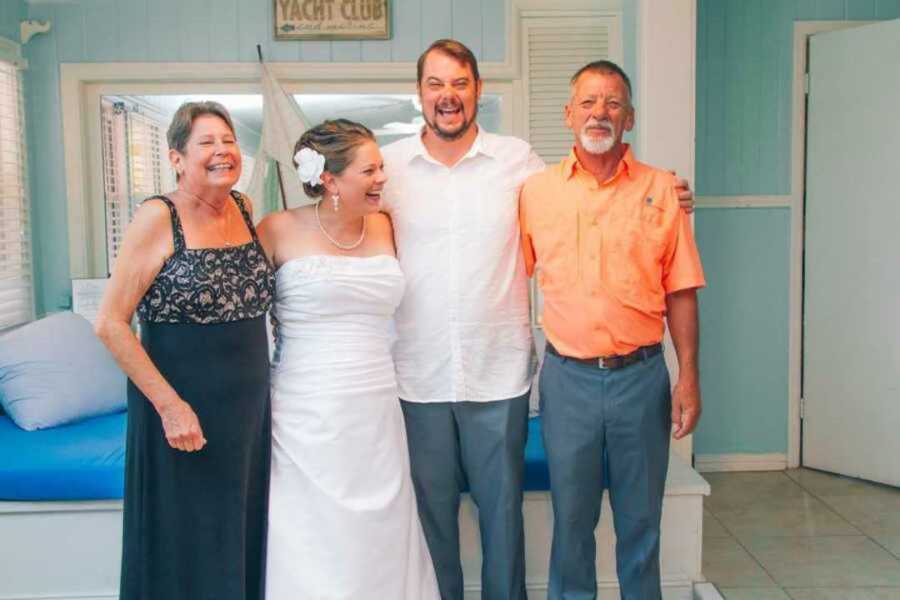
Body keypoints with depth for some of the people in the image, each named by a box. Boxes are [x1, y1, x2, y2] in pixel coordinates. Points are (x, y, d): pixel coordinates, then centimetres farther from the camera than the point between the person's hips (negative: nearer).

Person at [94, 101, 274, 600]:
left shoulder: (244, 209, 5)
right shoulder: (158, 218, -12)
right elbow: (110, 324, -14)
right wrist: (169, 405, -18)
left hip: (250, 407, 6)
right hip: (183, 411, -5)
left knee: (243, 540, 16)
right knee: (185, 548, 8)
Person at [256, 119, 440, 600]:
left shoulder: (384, 227, 7)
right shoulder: (280, 231, -6)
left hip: (376, 413, 4)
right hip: (307, 417, -4)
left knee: (380, 541, 11)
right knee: (312, 548, 5)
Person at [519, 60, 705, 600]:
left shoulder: (661, 190, 0)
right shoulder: (537, 191, 2)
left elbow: (681, 292, 2)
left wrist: (689, 378, -2)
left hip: (641, 375, 0)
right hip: (567, 377, 1)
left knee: (640, 518, 12)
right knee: (571, 518, 13)